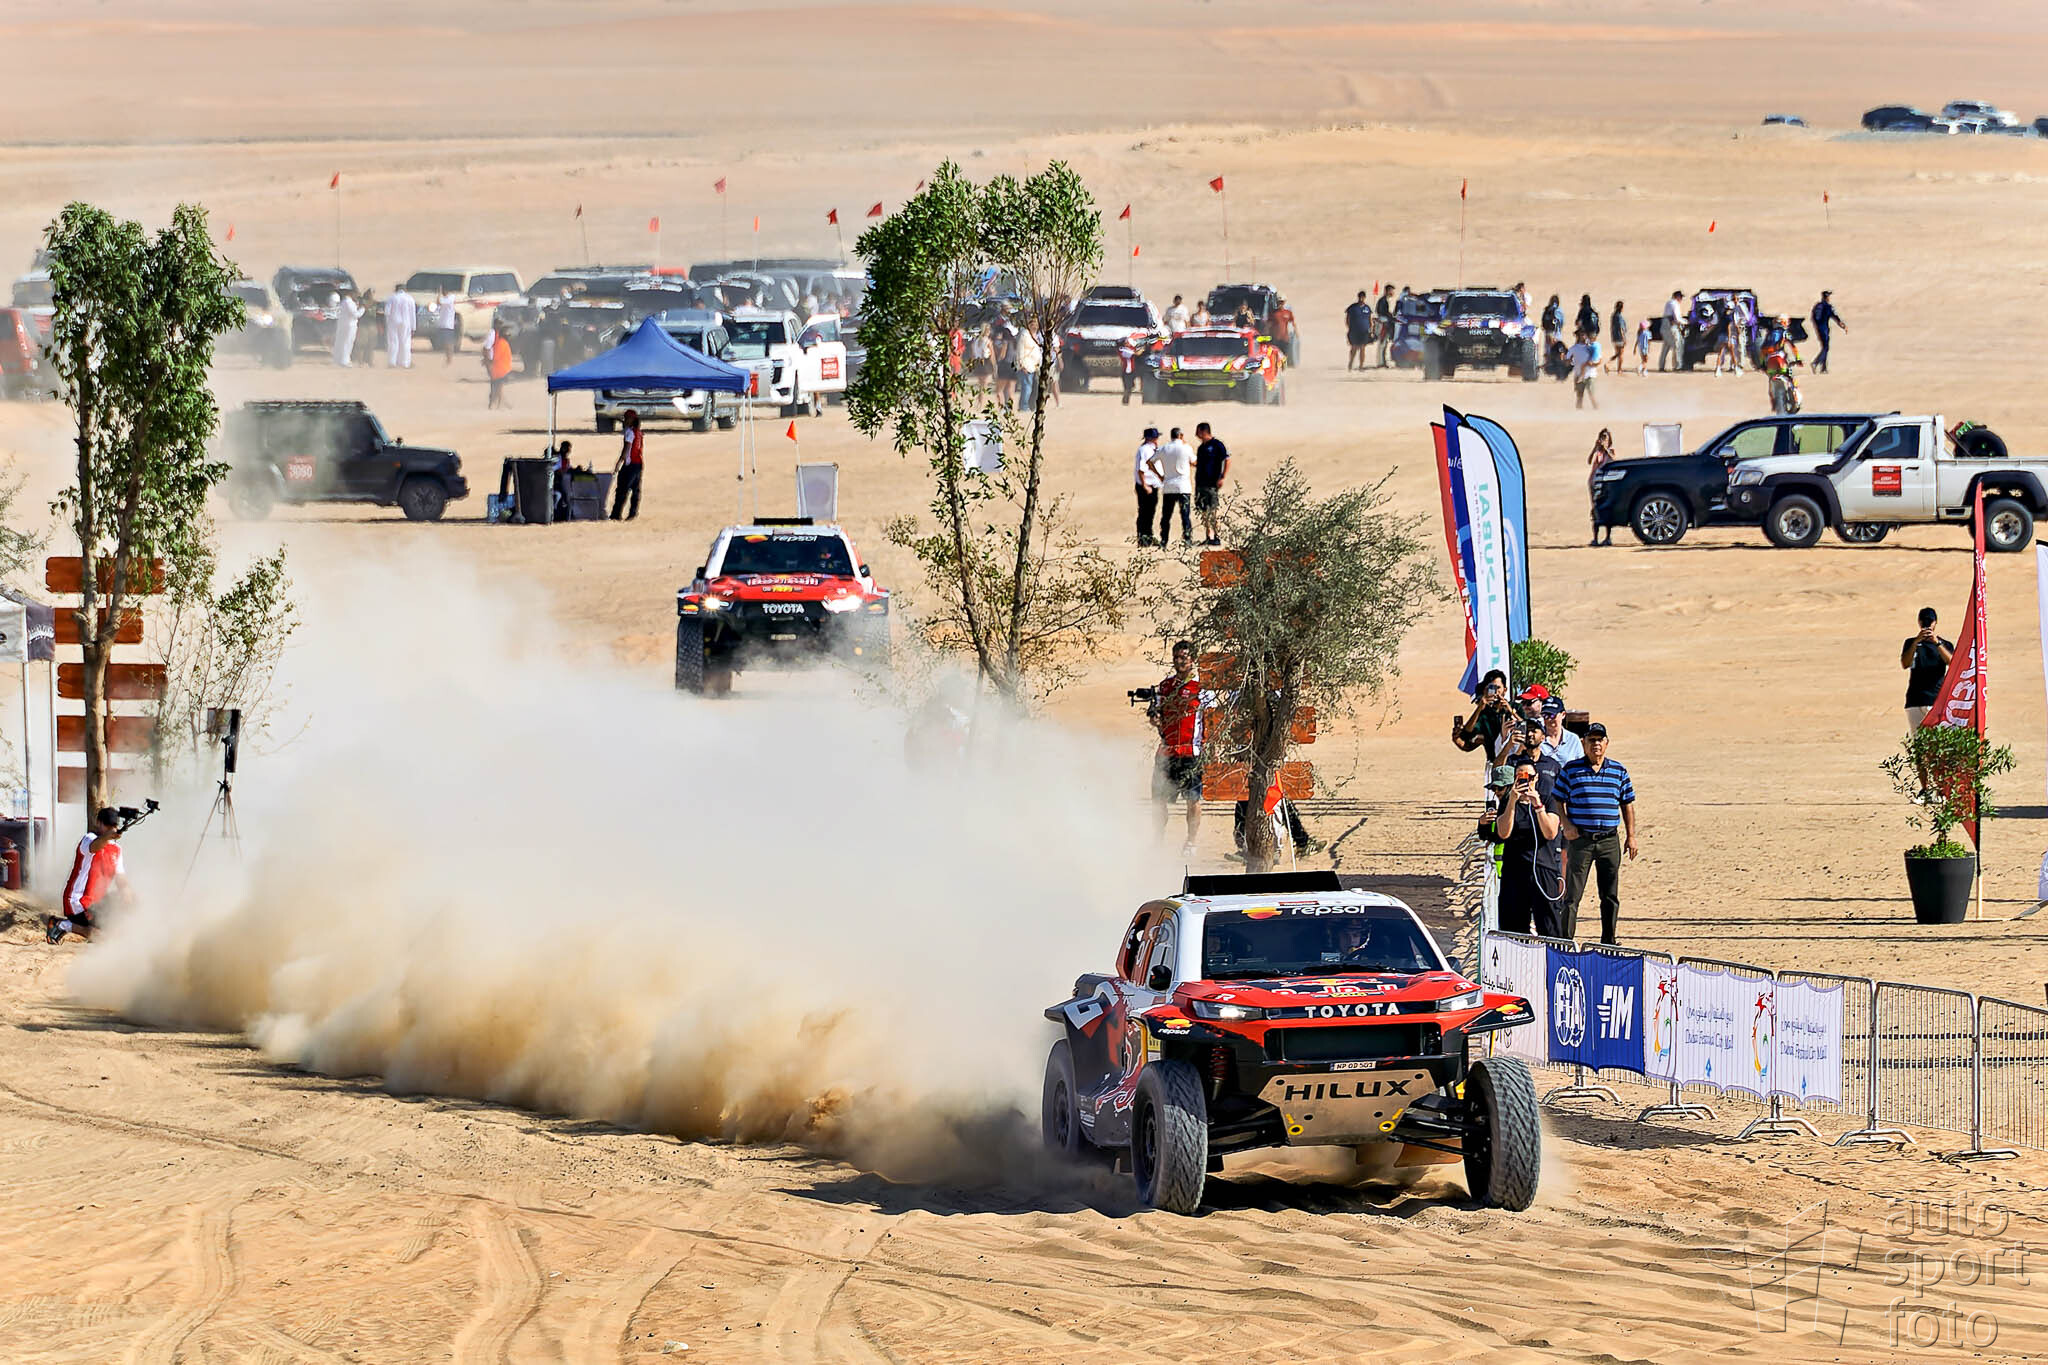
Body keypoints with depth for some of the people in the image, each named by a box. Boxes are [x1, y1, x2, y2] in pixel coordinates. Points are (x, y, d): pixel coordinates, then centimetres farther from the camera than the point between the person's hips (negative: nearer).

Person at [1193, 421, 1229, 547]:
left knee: (1214, 512, -10)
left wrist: (1222, 478, -15)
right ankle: (1208, 536, 10)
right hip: (1201, 483, 8)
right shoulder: (1201, 447, 18)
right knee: (1204, 512, 6)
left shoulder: (1217, 445, -6)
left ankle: (1217, 537, -8)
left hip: (1213, 484, -8)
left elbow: (1227, 460, -11)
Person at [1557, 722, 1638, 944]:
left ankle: (1608, 940, 17)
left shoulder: (1619, 771, 8)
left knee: (1611, 895, 8)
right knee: (1572, 894, -3)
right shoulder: (1571, 770, 1)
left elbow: (1627, 804, 13)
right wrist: (1567, 825, -10)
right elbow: (1558, 800, 4)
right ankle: (1565, 940, 0)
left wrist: (1631, 836, 9)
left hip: (1610, 840, 3)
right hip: (1581, 840, -3)